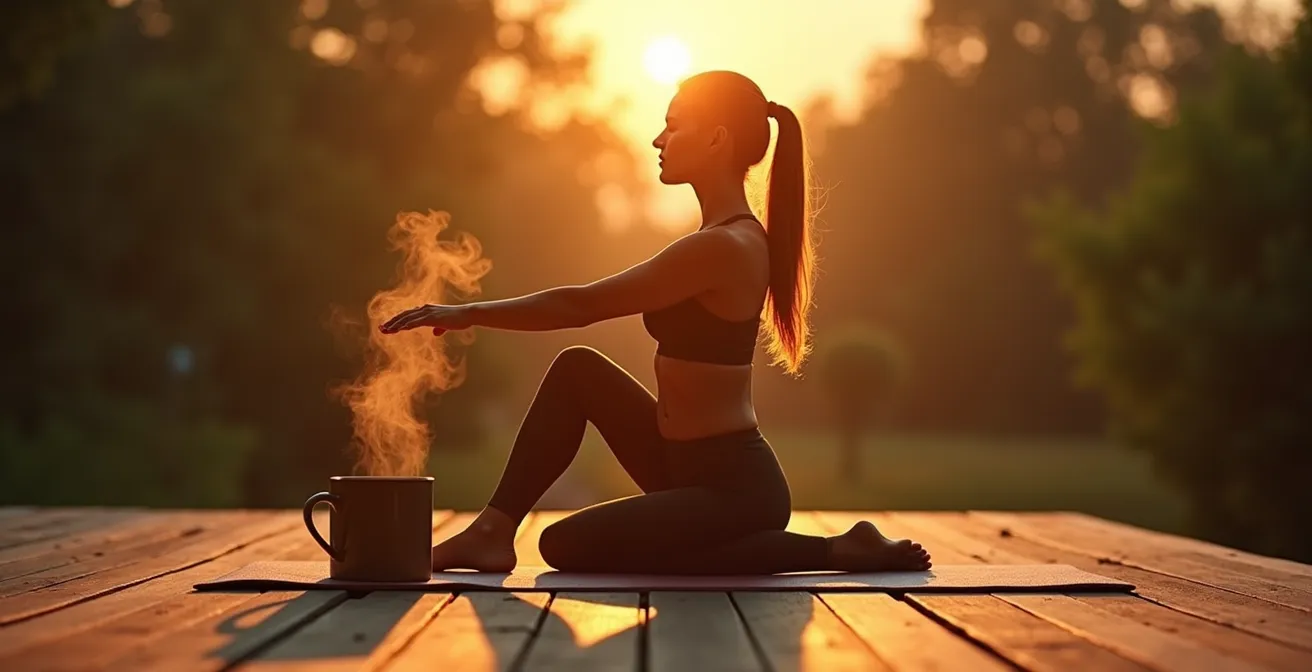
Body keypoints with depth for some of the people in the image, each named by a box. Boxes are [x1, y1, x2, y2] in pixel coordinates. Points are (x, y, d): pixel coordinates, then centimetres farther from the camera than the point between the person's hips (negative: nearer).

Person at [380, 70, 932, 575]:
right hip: (695, 469, 10)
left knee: (565, 546, -5)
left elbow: (583, 306, -16)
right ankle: (493, 530, 12)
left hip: (734, 488, -10)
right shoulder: (735, 238, 9)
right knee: (577, 370, 9)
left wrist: (471, 313, -8)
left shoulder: (722, 247, -20)